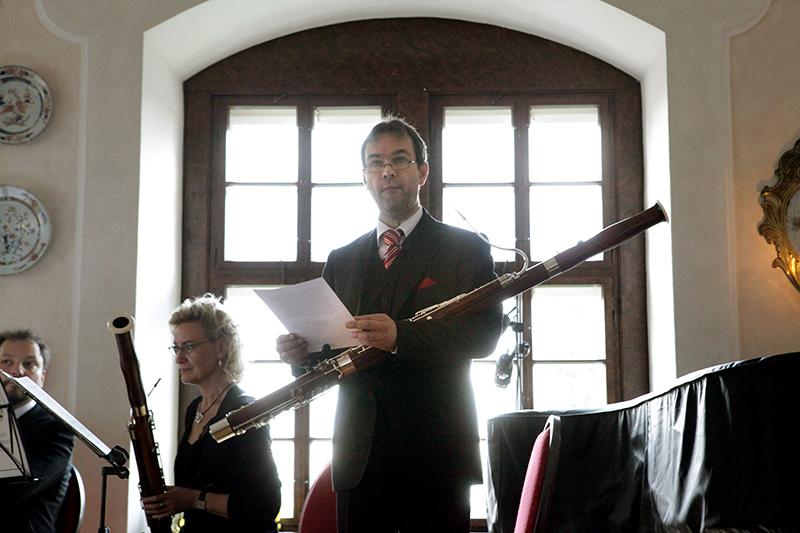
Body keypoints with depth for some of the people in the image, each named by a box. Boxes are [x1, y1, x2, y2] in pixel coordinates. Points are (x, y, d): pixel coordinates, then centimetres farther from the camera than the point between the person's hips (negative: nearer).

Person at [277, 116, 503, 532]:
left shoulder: (465, 249, 2)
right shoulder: (342, 260, 15)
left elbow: (485, 333, -12)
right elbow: (330, 351, 16)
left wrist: (400, 336, -26)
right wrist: (301, 352, -8)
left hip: (435, 451, -3)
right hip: (358, 458, 4)